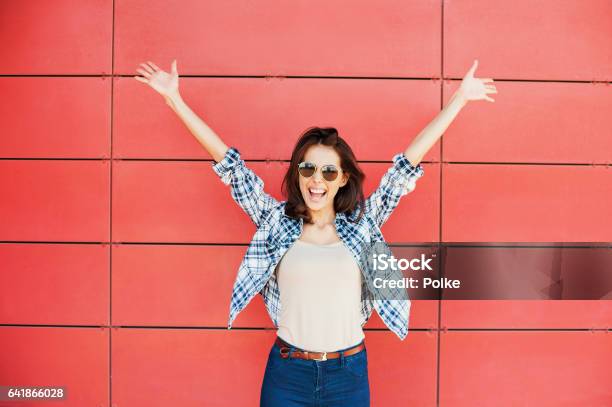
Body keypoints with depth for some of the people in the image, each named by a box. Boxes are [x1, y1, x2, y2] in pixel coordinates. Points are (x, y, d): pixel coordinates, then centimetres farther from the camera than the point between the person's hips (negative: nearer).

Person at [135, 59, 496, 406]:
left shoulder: (362, 222, 0)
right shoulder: (276, 221, -1)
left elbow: (409, 162, 0)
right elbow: (229, 162, -1)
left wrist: (460, 97, 2)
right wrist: (175, 99, -1)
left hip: (349, 372, 1)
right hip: (287, 372, 0)